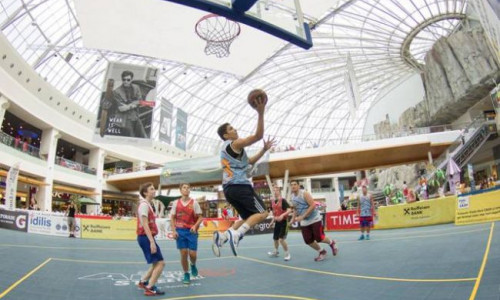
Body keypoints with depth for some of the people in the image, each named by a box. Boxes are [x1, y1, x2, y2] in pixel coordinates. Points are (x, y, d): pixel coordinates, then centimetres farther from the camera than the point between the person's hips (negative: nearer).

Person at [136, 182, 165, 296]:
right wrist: (152, 241, -24)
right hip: (146, 237, -10)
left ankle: (143, 282, 29)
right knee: (160, 263, -8)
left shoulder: (148, 205, 16)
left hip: (147, 237, 10)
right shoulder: (144, 205, -14)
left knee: (156, 263, 17)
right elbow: (145, 225, -21)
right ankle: (150, 288, -1)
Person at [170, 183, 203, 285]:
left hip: (192, 231, -1)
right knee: (183, 253, 1)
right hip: (180, 231, 1)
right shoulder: (176, 203, 4)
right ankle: (186, 274, 17)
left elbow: (200, 217, 0)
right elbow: (172, 218, 7)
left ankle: (193, 265, 32)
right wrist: (173, 231, -4)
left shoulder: (194, 202, 0)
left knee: (192, 254, -2)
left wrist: (195, 226, -18)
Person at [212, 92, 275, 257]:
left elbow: (249, 161, 30)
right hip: (240, 185, -9)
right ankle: (236, 234, -22)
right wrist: (261, 113, -20)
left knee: (248, 217, 17)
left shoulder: (226, 148, 24)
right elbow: (258, 136, -17)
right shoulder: (236, 143, -5)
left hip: (229, 188, 9)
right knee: (262, 213, -6)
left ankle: (222, 236, 1)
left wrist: (264, 149, 24)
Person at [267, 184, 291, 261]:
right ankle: (276, 252, 42)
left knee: (281, 239, -15)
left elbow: (289, 210, -24)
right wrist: (273, 218, 12)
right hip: (277, 222, 6)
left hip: (284, 221, -6)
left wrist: (282, 215, -37)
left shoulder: (283, 200, -15)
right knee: (275, 238, 16)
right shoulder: (272, 201, 3)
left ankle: (287, 254, 5)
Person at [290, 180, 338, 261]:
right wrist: (293, 218, 3)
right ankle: (321, 252, 24)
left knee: (319, 238, -7)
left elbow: (313, 205, -25)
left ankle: (331, 243, 25)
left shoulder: (305, 194, -17)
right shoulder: (292, 197, 4)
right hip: (304, 222, 6)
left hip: (314, 219, -6)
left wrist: (302, 216, -28)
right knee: (308, 241, 0)